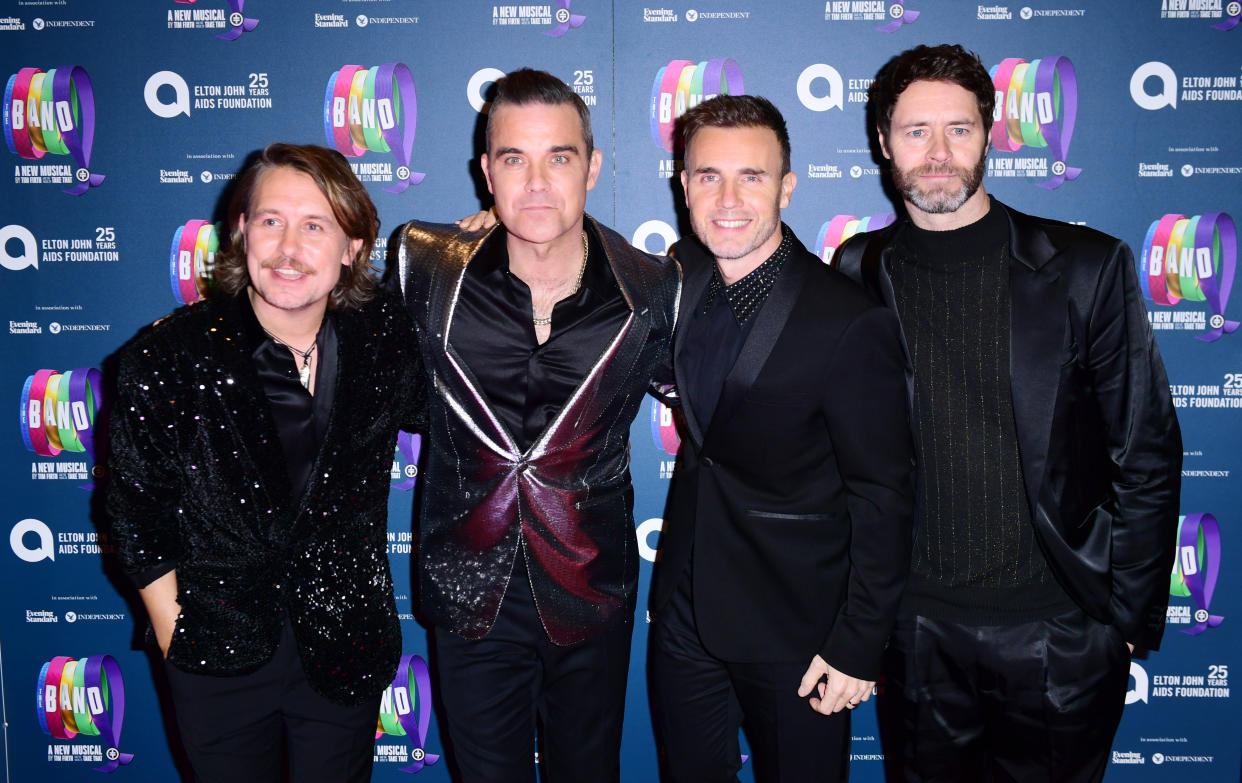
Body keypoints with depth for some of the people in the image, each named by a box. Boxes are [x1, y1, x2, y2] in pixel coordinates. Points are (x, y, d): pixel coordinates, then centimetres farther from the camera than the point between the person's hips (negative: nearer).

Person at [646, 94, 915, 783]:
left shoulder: (851, 323, -21)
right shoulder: (681, 275, -3)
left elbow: (882, 497, -15)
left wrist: (858, 646, -12)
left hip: (795, 626, -5)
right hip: (684, 608, 6)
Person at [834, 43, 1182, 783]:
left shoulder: (1086, 266, -5)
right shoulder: (859, 271, -1)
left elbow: (1148, 454, -1)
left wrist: (1131, 618, -2)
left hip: (1057, 628, -1)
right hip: (916, 630, 1)